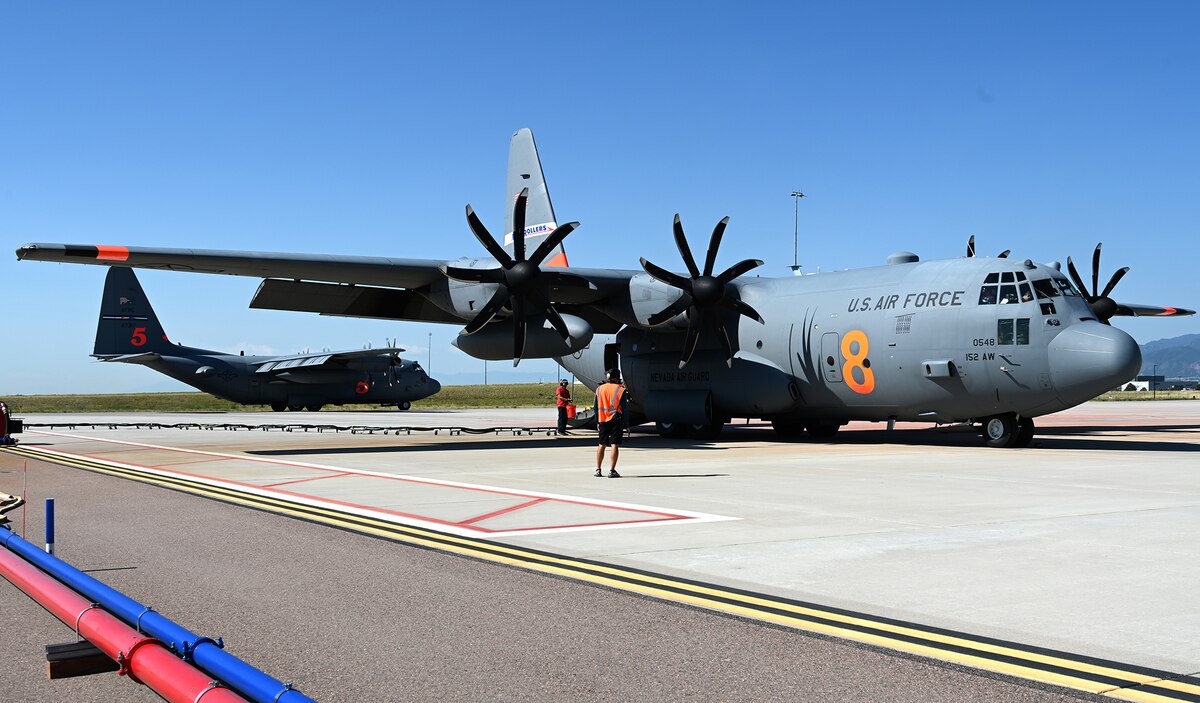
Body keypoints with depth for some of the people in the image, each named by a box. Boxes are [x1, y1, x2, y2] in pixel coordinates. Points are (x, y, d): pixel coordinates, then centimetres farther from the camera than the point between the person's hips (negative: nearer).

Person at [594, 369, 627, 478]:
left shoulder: (599, 389, 7)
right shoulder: (621, 390, -6)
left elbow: (596, 407, 10)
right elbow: (624, 409, -7)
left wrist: (597, 422, 18)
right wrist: (625, 425, -3)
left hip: (603, 420, 4)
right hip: (616, 420, -4)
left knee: (601, 444, 13)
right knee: (615, 445, -3)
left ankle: (598, 469, 14)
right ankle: (612, 471, -6)